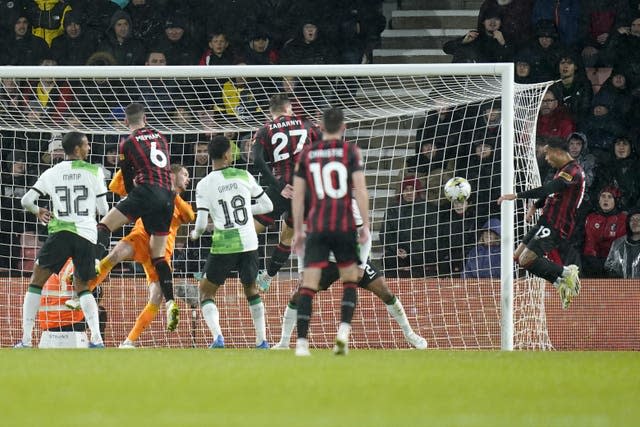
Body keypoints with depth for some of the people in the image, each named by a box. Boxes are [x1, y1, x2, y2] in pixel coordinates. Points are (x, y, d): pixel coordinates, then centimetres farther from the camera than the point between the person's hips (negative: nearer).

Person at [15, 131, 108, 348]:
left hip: (61, 231, -1)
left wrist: (38, 211, 29)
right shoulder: (94, 172, 4)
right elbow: (103, 210, 5)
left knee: (36, 282, 8)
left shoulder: (51, 173, 7)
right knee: (83, 288, 17)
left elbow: (26, 201, 7)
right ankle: (96, 338, -3)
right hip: (87, 235, 1)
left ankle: (26, 340, -3)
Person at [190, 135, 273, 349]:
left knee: (206, 292, 11)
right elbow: (267, 205, 10)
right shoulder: (244, 177, 3)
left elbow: (201, 223, -7)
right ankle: (262, 341, 18)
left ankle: (217, 337, -11)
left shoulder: (205, 185, -4)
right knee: (251, 289, 23)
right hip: (249, 244, 3)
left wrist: (195, 233, 16)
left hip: (223, 247, -3)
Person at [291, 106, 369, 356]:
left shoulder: (307, 154, 9)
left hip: (316, 227, 1)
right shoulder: (350, 151, 2)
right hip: (345, 225, -1)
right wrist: (366, 225, -3)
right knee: (350, 279, 14)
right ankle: (344, 330, -3)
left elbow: (297, 194, 9)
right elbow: (360, 190, -6)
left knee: (309, 284, -2)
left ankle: (301, 342, -11)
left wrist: (297, 230, 15)